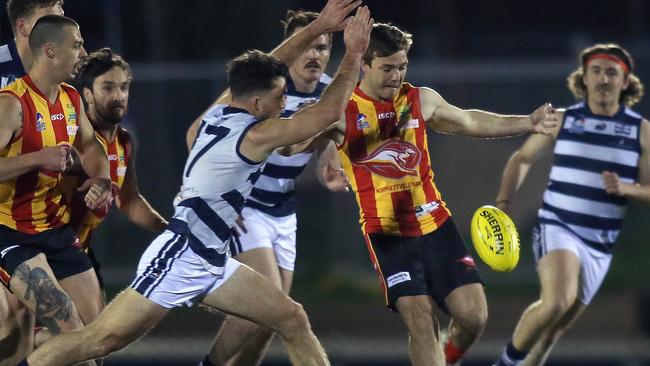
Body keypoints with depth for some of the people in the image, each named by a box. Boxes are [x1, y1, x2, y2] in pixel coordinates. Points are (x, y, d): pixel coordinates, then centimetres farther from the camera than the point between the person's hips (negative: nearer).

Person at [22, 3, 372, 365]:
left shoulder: (220, 114, 8)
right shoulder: (254, 135, -16)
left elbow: (264, 72, 24)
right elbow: (329, 112, -15)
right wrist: (354, 55, -5)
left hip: (211, 263, 10)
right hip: (180, 259, -10)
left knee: (293, 320, 8)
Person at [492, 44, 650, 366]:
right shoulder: (561, 120, 2)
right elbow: (522, 159, 15)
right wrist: (503, 203, 3)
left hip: (600, 244, 3)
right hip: (557, 228, -3)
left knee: (556, 327, 6)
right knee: (557, 302, -29)